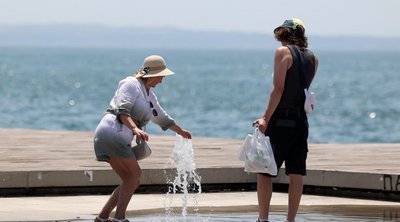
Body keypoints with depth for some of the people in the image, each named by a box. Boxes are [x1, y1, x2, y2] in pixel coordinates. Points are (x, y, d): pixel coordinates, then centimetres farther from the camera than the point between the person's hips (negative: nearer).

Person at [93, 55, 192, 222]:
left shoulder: (149, 96, 24)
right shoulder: (131, 85, -5)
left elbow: (163, 118, 40)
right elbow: (122, 111, -19)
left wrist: (181, 132, 52)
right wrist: (136, 129, -33)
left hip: (120, 139, 10)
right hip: (112, 132, -10)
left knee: (130, 180, 7)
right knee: (134, 174, -13)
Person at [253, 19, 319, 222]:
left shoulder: (283, 52, -7)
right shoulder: (313, 58, 11)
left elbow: (278, 88, -14)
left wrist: (266, 118, -16)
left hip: (281, 121, -6)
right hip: (302, 121, 6)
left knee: (264, 171, 1)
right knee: (296, 173, 5)